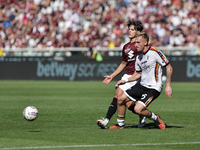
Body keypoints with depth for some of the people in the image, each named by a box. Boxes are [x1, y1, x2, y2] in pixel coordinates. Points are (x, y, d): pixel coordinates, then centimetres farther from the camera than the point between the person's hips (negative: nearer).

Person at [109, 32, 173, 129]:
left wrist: (168, 85, -18)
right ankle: (120, 124, 21)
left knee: (138, 109, -22)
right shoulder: (139, 57, 8)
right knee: (121, 99, 5)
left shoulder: (155, 52, -16)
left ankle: (156, 119, 5)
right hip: (142, 85, 8)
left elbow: (169, 68, -13)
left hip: (153, 88, -8)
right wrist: (126, 80, 12)